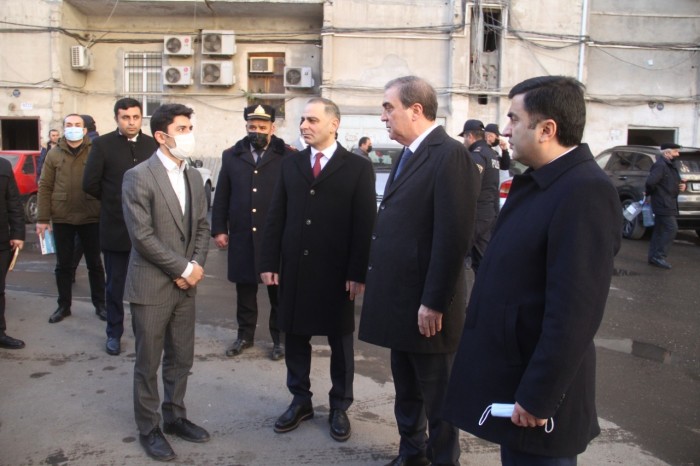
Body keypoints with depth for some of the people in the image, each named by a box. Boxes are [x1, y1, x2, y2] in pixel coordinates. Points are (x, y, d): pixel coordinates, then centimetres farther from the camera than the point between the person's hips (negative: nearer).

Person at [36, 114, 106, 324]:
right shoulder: (54, 154, 4)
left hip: (91, 217, -1)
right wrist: (43, 218, -2)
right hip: (62, 218, 2)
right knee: (63, 264, 11)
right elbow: (45, 187, 3)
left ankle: (99, 305, 20)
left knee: (94, 263, 9)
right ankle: (64, 306, 23)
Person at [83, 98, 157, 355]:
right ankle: (114, 334, 24)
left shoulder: (153, 145, 3)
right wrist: (113, 201, 6)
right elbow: (90, 184, -5)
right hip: (115, 227, -1)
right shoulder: (102, 144, -4)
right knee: (115, 285, 10)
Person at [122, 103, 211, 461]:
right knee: (148, 362, 7)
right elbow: (142, 235, -17)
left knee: (181, 359, 14)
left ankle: (175, 416, 32)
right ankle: (149, 428, 23)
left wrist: (197, 265, -4)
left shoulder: (194, 176, 9)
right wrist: (182, 268, -15)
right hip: (152, 285, -6)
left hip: (186, 284, 6)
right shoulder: (138, 176, -12)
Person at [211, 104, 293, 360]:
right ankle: (245, 334, 29)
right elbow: (221, 197, 9)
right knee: (244, 289, 14)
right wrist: (219, 229, 5)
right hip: (241, 236, 3)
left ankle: (279, 337, 23)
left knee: (278, 290, 9)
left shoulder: (287, 157, -4)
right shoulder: (231, 156, 7)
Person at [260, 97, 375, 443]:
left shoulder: (358, 167, -3)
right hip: (294, 269, 4)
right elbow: (275, 217, 7)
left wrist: (358, 272, -13)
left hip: (336, 272, -3)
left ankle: (339, 406, 27)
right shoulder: (290, 165, 8)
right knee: (295, 337, 12)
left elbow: (364, 224, -8)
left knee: (340, 341, 11)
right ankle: (300, 401, 30)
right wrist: (269, 262, 1)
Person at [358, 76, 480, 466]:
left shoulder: (450, 155, -17)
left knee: (438, 397, 9)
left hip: (427, 305, -9)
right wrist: (385, 292, 13)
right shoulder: (409, 155, 13)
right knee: (406, 390, 22)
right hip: (401, 300, 9)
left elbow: (454, 236, -22)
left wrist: (434, 303, -21)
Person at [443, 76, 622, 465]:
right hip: (511, 370, 9)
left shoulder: (586, 191, -23)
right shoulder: (541, 182, 8)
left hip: (535, 384, -9)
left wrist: (537, 398, -22)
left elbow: (574, 312, -26)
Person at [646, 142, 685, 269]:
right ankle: (659, 256, -10)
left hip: (668, 204, 10)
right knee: (671, 229, -13)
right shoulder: (660, 165, -16)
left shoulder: (671, 166, 17)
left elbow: (672, 183, 29)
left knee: (659, 230, 12)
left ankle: (653, 257, 17)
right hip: (663, 204, -10)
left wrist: (682, 186, 8)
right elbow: (650, 182, -29)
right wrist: (650, 192, -10)